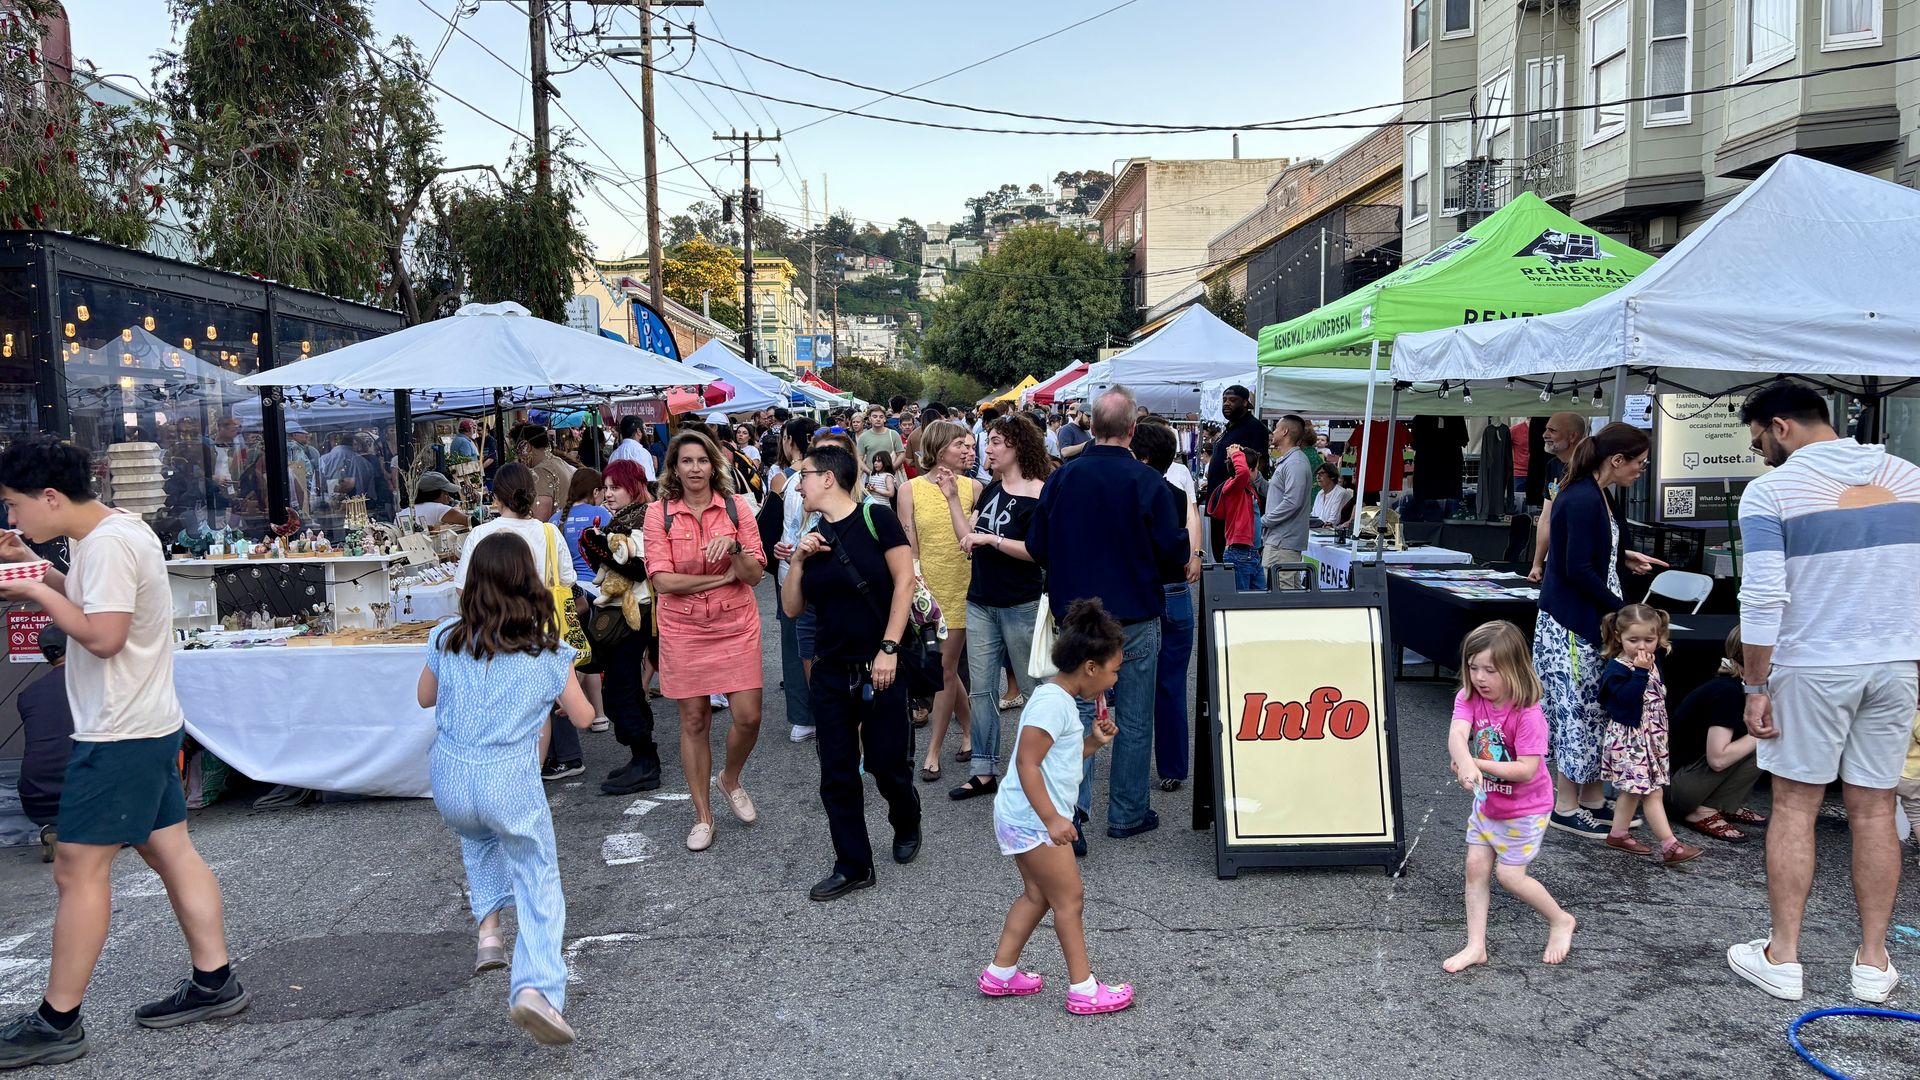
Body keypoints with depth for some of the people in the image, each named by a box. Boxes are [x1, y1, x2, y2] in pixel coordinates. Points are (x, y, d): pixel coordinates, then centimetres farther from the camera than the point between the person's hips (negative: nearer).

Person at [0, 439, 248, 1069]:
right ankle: (214, 982, 19)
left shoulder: (106, 545, -18)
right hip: (150, 726, 10)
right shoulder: (121, 531, 12)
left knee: (78, 871, -2)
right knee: (171, 852, 12)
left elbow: (103, 635, -24)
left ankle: (57, 1023, 6)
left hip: (119, 735, -10)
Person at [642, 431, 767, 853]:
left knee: (748, 716, -3)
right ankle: (703, 815, 20)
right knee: (694, 721, 6)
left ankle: (730, 779, 29)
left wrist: (734, 547, -22)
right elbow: (663, 580, -12)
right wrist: (723, 577, -12)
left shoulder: (736, 506, 0)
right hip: (683, 629, -1)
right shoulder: (659, 513, -4)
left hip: (736, 625, 1)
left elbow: (755, 574, -3)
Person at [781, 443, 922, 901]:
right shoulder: (813, 537, 9)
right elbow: (792, 608, 10)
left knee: (887, 763, 3)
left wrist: (889, 649, -15)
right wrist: (797, 560, -6)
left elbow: (904, 581, -11)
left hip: (878, 669, -5)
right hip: (830, 672, 5)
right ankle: (853, 866, 17)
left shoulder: (875, 519, -7)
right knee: (837, 774, 5)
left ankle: (906, 825, 34)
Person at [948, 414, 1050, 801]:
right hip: (981, 602, 7)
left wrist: (992, 539, -22)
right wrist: (952, 497, 2)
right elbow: (968, 540, 6)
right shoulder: (992, 490, 11)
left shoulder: (1038, 493, -12)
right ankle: (984, 771, 15)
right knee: (980, 689, 7)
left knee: (1033, 686, 5)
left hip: (1021, 605, -7)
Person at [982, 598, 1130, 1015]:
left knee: (1038, 895, 19)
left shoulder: (1060, 699, 11)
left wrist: (1093, 741, 5)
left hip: (1024, 819, 11)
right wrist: (1052, 819, -27)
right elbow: (1027, 763, -26)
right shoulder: (1053, 702, -21)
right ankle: (1084, 990, 8)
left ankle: (1000, 974, 27)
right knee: (1070, 898, -1)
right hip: (1033, 819, -11)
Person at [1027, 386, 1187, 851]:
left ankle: (1068, 813, 0)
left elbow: (1037, 547, 3)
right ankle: (1127, 814, 20)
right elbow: (1176, 554, -10)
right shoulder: (1147, 482, -14)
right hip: (1135, 617, -2)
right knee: (1134, 719, 11)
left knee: (1079, 712, 11)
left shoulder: (1062, 477, -4)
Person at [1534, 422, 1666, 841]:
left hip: (1592, 621, 10)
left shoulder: (1597, 496, 11)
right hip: (1570, 624, -10)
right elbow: (1578, 570, -22)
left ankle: (1593, 799, 23)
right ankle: (1566, 808, 8)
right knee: (1578, 711, -3)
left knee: (1595, 710, 14)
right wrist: (1622, 609, -15)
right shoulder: (1581, 500, -20)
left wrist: (1624, 558, 14)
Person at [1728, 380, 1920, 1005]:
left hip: (1812, 667, -4)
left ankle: (1782, 958, 12)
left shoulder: (1771, 491, -9)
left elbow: (1763, 598, -15)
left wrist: (1756, 686, -8)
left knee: (1794, 807, 6)